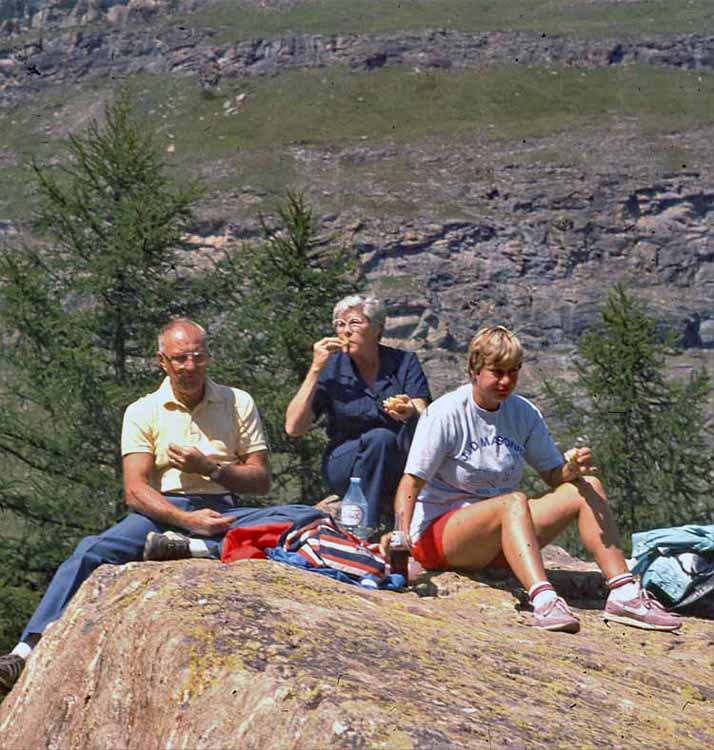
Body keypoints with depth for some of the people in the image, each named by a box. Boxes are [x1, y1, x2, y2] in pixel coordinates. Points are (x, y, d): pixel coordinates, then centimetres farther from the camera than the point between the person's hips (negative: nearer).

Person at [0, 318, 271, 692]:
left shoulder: (238, 403, 11)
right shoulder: (142, 412, 9)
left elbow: (261, 480, 8)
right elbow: (135, 490, -4)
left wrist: (210, 467, -10)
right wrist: (186, 519, -21)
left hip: (221, 510, 1)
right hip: (163, 511, 0)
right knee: (91, 552, -27)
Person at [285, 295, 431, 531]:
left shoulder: (404, 363, 3)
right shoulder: (331, 369, 1)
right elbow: (293, 428, -9)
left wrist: (410, 413, -37)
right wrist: (316, 369, -12)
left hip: (399, 465, 1)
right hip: (345, 465, -1)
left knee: (414, 424, -29)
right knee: (379, 438, -32)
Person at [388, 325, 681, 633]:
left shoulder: (524, 413, 5)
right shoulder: (446, 413, -11)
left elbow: (553, 475, 6)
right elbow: (411, 483, -16)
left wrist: (571, 470, -18)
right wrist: (402, 536, -32)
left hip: (506, 534, 6)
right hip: (438, 531, -6)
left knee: (587, 488, -12)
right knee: (515, 502, -36)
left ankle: (624, 595, -20)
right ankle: (543, 600, -54)